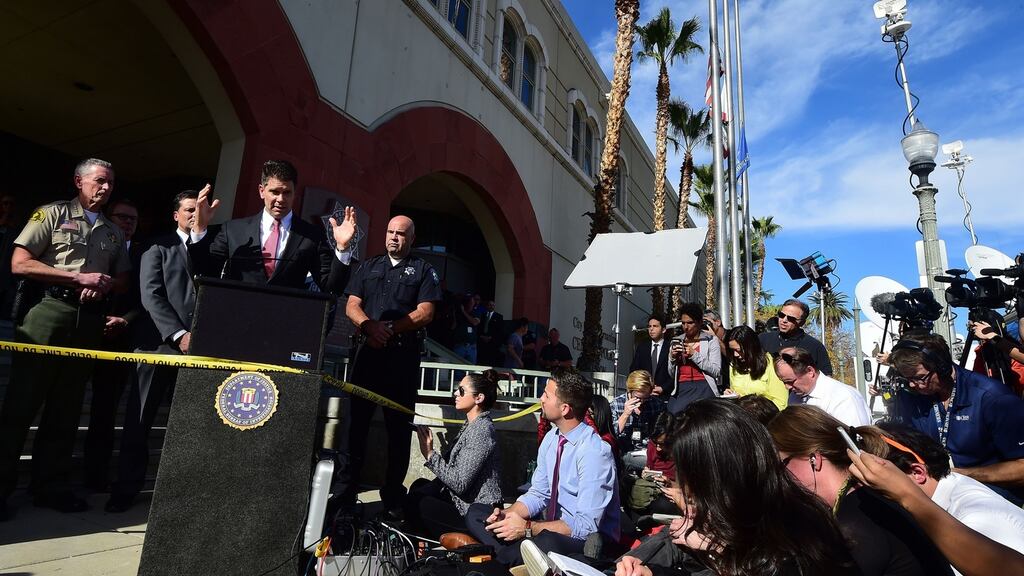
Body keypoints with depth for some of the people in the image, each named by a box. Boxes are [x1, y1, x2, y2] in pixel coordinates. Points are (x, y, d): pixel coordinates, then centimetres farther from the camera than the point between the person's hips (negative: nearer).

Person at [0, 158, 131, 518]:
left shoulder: (114, 233, 17)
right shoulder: (53, 214, 3)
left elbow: (123, 278, 17)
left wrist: (105, 284, -5)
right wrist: (79, 277, -13)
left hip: (90, 320, 4)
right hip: (49, 311, -4)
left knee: (66, 407, 9)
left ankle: (51, 485, 16)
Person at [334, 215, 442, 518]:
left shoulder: (423, 270, 8)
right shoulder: (368, 266, 18)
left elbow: (425, 313, -3)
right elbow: (352, 306, 8)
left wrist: (390, 329, -13)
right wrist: (370, 325, -12)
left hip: (403, 355, -3)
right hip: (368, 352, 3)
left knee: (399, 426, 2)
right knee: (356, 421, 4)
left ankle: (393, 498, 11)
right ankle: (343, 492, 13)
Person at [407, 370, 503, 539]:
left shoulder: (481, 430, -22)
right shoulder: (470, 426, 9)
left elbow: (460, 483, -24)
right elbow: (451, 469, 9)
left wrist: (430, 454, -22)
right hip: (464, 502, 10)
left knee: (415, 503, -10)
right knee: (419, 486, 15)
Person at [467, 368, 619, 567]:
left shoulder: (594, 452, -23)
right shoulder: (552, 438, 0)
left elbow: (587, 526, -24)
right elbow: (537, 494, 7)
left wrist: (528, 528, -27)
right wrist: (506, 514, -12)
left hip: (589, 541, -7)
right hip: (553, 524, 8)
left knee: (547, 543, -41)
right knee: (476, 513, -1)